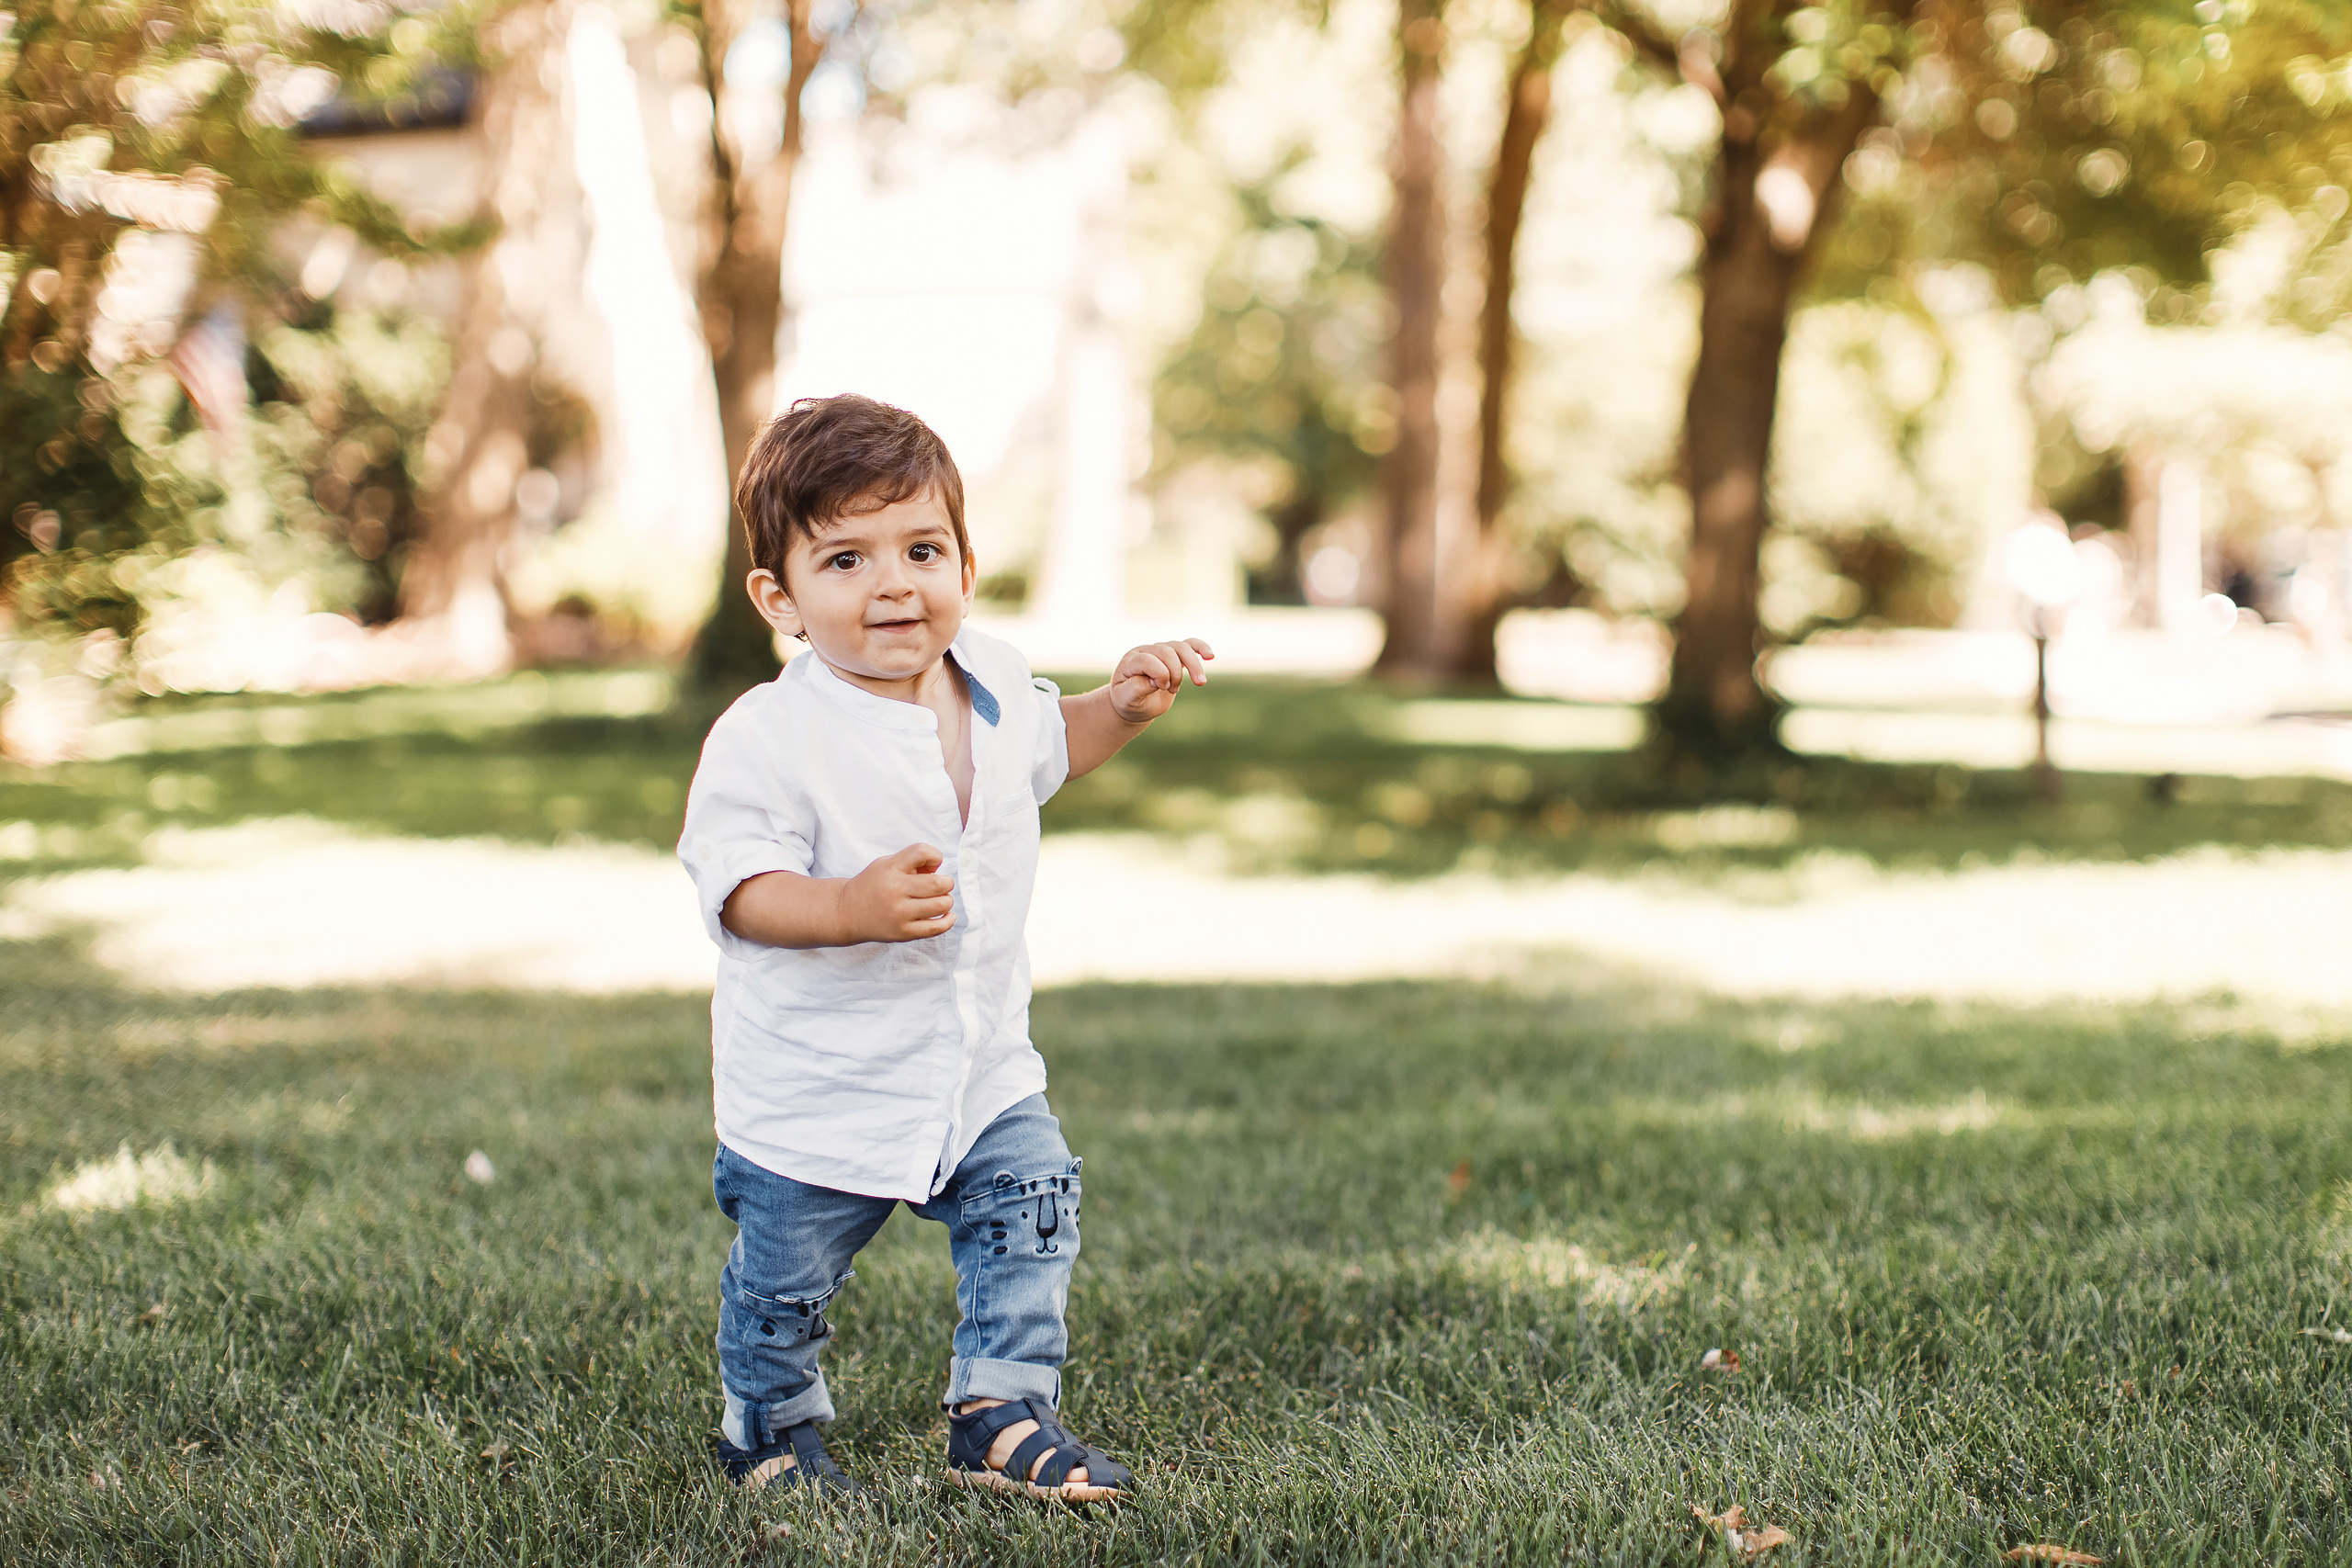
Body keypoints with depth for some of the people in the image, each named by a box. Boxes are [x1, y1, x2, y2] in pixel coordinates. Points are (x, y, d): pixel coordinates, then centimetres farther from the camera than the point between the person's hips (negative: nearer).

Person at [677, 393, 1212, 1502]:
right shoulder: (768, 738, -22)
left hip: (982, 1061, 5)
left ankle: (999, 1414, 20)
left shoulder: (991, 682, -1)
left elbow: (1048, 745, 21)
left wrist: (1122, 708, 4)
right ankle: (770, 1428, 37)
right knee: (784, 1280, 10)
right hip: (815, 1085, -5)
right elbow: (739, 890, -23)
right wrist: (852, 908, -39)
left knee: (1031, 1207, 3)